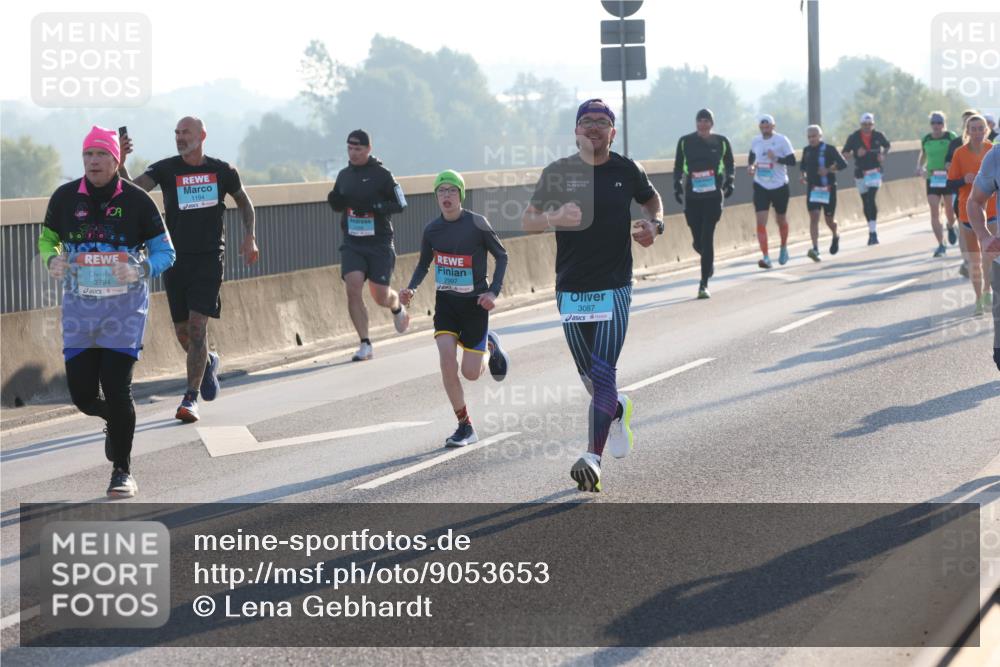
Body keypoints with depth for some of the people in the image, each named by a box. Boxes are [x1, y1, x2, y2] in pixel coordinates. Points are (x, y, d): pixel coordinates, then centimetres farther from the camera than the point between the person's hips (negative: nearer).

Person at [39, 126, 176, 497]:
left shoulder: (137, 201, -5)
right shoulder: (65, 198, 0)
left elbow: (165, 253, -1)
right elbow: (47, 238, 15)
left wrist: (141, 269, -21)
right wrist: (52, 260, -8)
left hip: (125, 307, -2)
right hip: (79, 306, 2)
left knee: (116, 389, -10)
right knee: (82, 394, 0)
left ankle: (123, 471, 6)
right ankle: (114, 420, 37)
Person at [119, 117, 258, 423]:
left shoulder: (222, 171, 4)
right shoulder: (165, 169, 0)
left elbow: (244, 202, 20)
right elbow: (132, 188, -15)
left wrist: (250, 238, 8)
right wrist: (120, 164, -34)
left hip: (209, 259, -2)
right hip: (176, 259, 2)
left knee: (197, 327, -12)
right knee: (182, 332, 7)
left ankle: (190, 398, -9)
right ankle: (208, 363, 39)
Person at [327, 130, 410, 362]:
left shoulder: (382, 174, -7)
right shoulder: (344, 175, 9)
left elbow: (400, 204, -7)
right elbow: (339, 206, 20)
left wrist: (373, 206, -21)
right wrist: (335, 201, -4)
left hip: (379, 243, -4)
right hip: (352, 243, 4)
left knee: (380, 295, 1)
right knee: (353, 288, -14)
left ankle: (397, 307, 40)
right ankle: (365, 345, -8)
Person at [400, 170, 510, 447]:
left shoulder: (477, 224, -12)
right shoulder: (432, 229, -2)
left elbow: (501, 256, -1)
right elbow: (423, 264, 12)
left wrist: (493, 292, -13)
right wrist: (411, 288, -7)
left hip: (474, 303, -3)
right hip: (445, 302, 3)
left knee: (471, 373, 0)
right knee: (447, 362, -14)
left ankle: (490, 347, 36)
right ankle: (465, 427, -1)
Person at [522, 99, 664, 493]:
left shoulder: (626, 171, 2)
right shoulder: (558, 173, 0)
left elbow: (651, 198, 22)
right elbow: (527, 222, -1)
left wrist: (654, 225, 1)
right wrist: (555, 217, -22)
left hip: (614, 287, -2)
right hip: (570, 289, 2)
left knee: (603, 374, -13)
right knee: (588, 375, 12)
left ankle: (593, 458, -14)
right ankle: (618, 410, 45)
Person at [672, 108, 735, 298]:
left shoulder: (721, 142, 4)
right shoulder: (685, 142, 6)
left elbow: (729, 166, 13)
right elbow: (678, 167, 14)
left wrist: (729, 183, -1)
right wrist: (677, 187, 4)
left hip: (713, 196, -2)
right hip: (692, 196, 2)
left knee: (707, 238, -10)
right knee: (698, 241, 5)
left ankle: (704, 284, -6)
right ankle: (709, 261, 42)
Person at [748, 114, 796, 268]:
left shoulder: (782, 140, -9)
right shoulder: (755, 141, 3)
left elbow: (792, 161, -13)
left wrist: (776, 159, -28)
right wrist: (750, 166, 2)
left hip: (779, 186, -2)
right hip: (761, 186, 2)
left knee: (780, 219, 14)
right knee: (761, 221, -11)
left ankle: (784, 248, 41)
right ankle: (765, 257, -14)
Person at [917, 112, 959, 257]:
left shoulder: (951, 137, -3)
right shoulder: (926, 139, 7)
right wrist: (920, 167, 5)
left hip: (949, 178, -2)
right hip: (932, 179, 2)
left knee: (950, 211, 3)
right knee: (934, 213, -7)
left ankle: (951, 227, 39)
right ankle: (941, 245, -3)